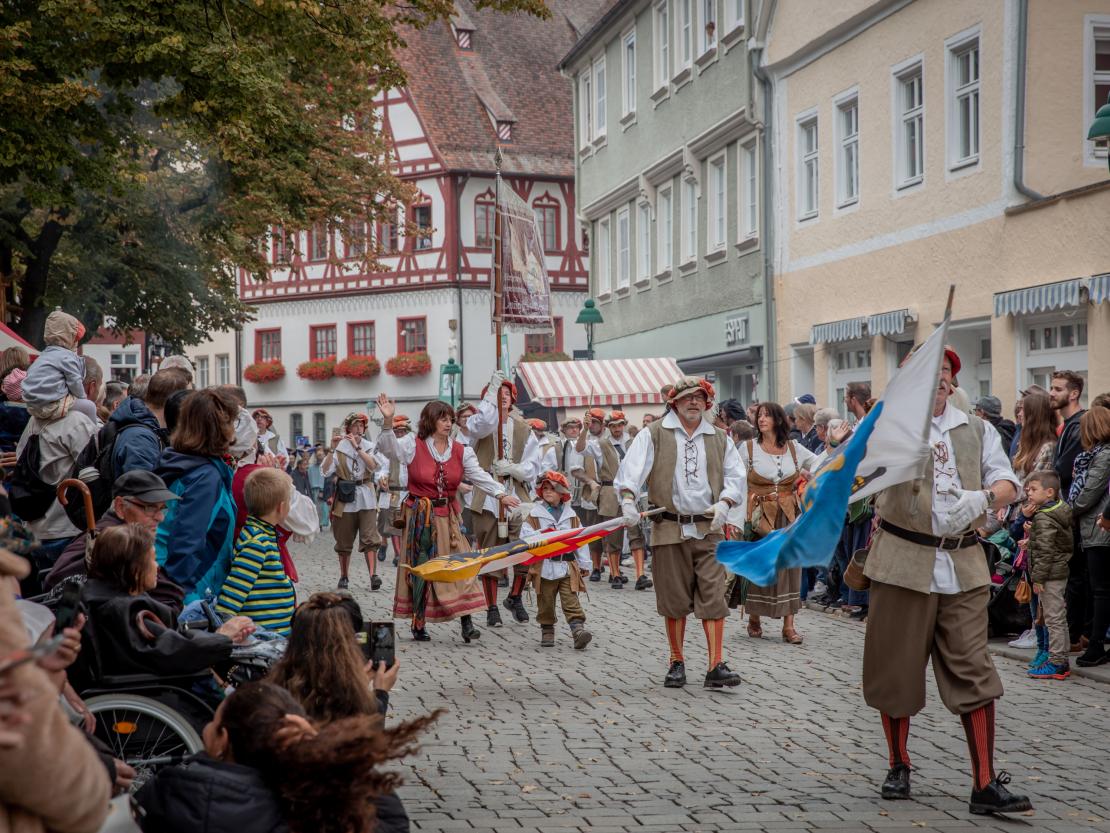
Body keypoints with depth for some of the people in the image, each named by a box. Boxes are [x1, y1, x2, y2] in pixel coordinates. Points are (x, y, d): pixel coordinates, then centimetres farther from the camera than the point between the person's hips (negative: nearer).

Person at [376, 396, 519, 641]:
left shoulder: (461, 451, 4)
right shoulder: (414, 445, -4)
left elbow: (480, 476, -2)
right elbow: (388, 448, -17)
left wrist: (501, 494, -17)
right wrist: (388, 421, -33)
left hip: (447, 517, 3)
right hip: (419, 516, -3)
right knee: (420, 567, 2)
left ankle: (466, 622, -9)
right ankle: (418, 624, 11)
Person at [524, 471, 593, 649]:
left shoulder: (570, 515, 11)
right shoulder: (535, 515, 5)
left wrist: (584, 564, 8)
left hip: (567, 565, 1)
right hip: (544, 566, 0)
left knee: (571, 601, -7)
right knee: (546, 603, 8)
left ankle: (578, 628, -16)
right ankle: (547, 632, 19)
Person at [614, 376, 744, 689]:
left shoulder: (719, 438, 13)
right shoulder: (654, 434, 4)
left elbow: (735, 476, 12)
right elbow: (632, 467, -7)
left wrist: (724, 502, -7)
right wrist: (628, 499, -24)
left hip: (709, 529, 1)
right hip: (669, 529, -1)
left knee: (713, 596, -7)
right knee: (674, 599, 5)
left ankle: (716, 666, -8)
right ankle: (677, 663, 18)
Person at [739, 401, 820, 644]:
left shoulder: (794, 448, 7)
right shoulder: (748, 449, 0)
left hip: (789, 515, 2)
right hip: (760, 515, -2)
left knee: (789, 565, -1)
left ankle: (789, 624, 0)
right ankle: (754, 618, 17)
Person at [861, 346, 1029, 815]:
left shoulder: (977, 430, 12)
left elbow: (1008, 483, 6)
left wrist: (983, 497, -17)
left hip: (963, 565, 2)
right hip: (904, 563, -2)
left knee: (973, 672, -2)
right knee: (896, 668, 7)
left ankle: (985, 786, 1)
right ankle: (898, 767, 26)